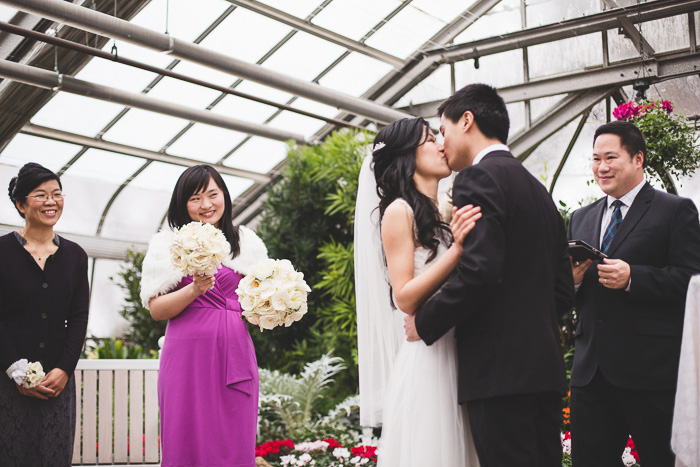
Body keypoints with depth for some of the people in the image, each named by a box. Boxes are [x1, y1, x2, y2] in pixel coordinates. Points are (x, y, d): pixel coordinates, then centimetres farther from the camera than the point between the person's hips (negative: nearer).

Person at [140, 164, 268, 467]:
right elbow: (156, 309, 0)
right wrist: (195, 289, -14)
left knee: (235, 443, 2)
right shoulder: (169, 245, 5)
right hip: (188, 353, -2)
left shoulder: (246, 243, 14)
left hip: (235, 354, 2)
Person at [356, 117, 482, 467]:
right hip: (426, 359, -7)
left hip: (459, 357, 7)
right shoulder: (400, 211, -5)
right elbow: (405, 297, -13)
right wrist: (458, 248, -20)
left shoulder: (442, 215, 16)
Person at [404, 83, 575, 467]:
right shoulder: (537, 189, 20)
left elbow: (479, 270, -21)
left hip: (500, 368, -9)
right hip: (544, 368, 9)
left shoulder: (478, 177, -7)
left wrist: (424, 322, -9)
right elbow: (563, 291, 19)